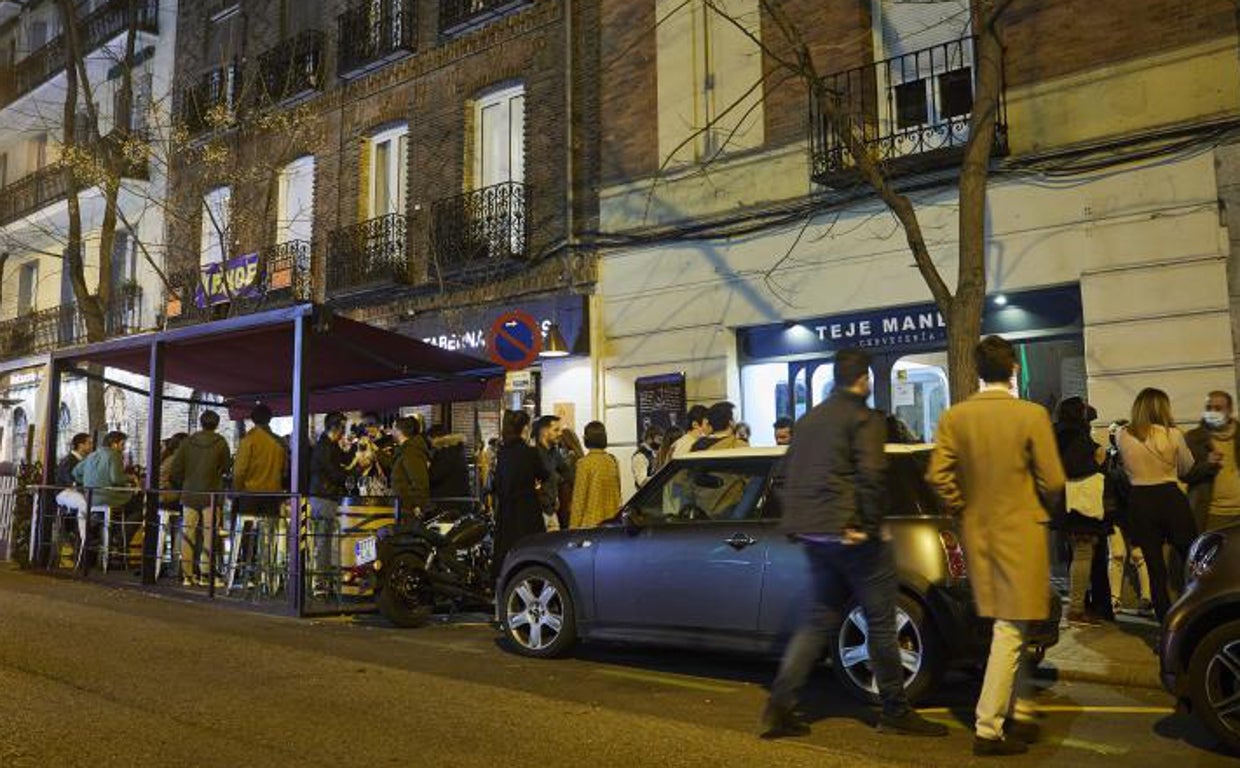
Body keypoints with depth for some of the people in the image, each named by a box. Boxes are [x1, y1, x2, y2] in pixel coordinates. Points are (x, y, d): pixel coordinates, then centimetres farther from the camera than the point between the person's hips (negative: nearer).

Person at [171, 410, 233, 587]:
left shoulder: (188, 442, 2)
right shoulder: (220, 442, -4)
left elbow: (175, 470, 1)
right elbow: (226, 467, 4)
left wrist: (183, 484, 17)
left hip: (189, 494, 3)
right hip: (211, 495, -3)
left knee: (188, 534, 8)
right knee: (209, 534, 1)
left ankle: (187, 575, 11)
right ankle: (206, 574, -1)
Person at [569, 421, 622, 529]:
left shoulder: (585, 463, -10)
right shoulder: (614, 461, 6)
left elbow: (579, 499, -9)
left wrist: (573, 526, -3)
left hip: (590, 523, -5)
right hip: (612, 522, 6)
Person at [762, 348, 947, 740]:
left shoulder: (809, 419, 16)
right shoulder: (863, 417, -8)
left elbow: (791, 477, 17)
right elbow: (871, 474, -20)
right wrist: (870, 524, -11)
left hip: (813, 535, 8)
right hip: (851, 533, -8)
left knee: (818, 620, 12)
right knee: (881, 622, 5)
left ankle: (779, 707, 5)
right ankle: (895, 712, 16)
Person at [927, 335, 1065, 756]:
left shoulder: (955, 417, -2)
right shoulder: (1032, 415, -12)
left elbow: (938, 474, -5)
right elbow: (1053, 481, -10)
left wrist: (962, 508, 10)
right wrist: (1043, 508, 11)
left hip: (977, 531, 5)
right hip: (1021, 531, -4)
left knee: (1009, 626, 18)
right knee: (1011, 630, 1)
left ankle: (1020, 711, 29)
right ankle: (988, 727, 3)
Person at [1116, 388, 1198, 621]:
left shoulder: (1124, 436, -5)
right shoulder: (1173, 434, -9)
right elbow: (1187, 467, 6)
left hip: (1140, 502, 2)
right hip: (1170, 498, -2)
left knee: (1155, 565, 8)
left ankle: (1165, 619, 11)